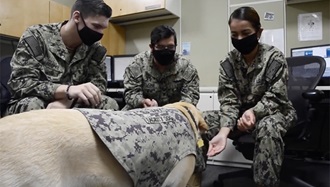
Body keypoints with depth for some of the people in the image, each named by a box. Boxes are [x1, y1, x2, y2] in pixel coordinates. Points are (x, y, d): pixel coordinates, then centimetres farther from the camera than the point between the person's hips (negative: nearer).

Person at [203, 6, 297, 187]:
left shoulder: (274, 58, -10)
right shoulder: (228, 63, -4)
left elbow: (275, 96, -16)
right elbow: (229, 101, -12)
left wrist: (253, 112, -38)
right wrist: (223, 131, -31)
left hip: (273, 112, -3)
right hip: (241, 114, 3)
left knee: (268, 128, -41)